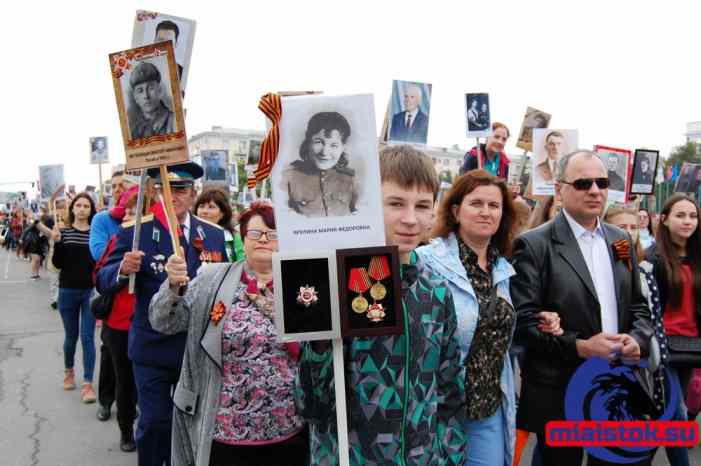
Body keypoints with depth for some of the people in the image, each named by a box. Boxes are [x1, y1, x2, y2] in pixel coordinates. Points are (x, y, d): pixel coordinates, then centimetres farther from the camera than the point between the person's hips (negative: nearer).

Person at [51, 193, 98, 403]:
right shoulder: (63, 232, 1)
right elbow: (57, 264, -5)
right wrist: (57, 242, -18)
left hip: (91, 291, -1)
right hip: (68, 291, 1)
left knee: (87, 337, -2)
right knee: (71, 336, 15)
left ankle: (87, 383, 4)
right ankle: (69, 371, 40)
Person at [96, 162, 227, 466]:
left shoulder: (214, 236, 0)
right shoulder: (135, 233, -8)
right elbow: (103, 282, -9)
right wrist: (123, 269, -31)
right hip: (152, 348, -2)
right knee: (154, 422, 6)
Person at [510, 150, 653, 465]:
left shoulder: (620, 240, 9)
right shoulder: (535, 245, -11)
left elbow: (638, 305, 14)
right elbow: (522, 320, -14)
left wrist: (638, 340, -5)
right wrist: (578, 346, -22)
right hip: (560, 395, -5)